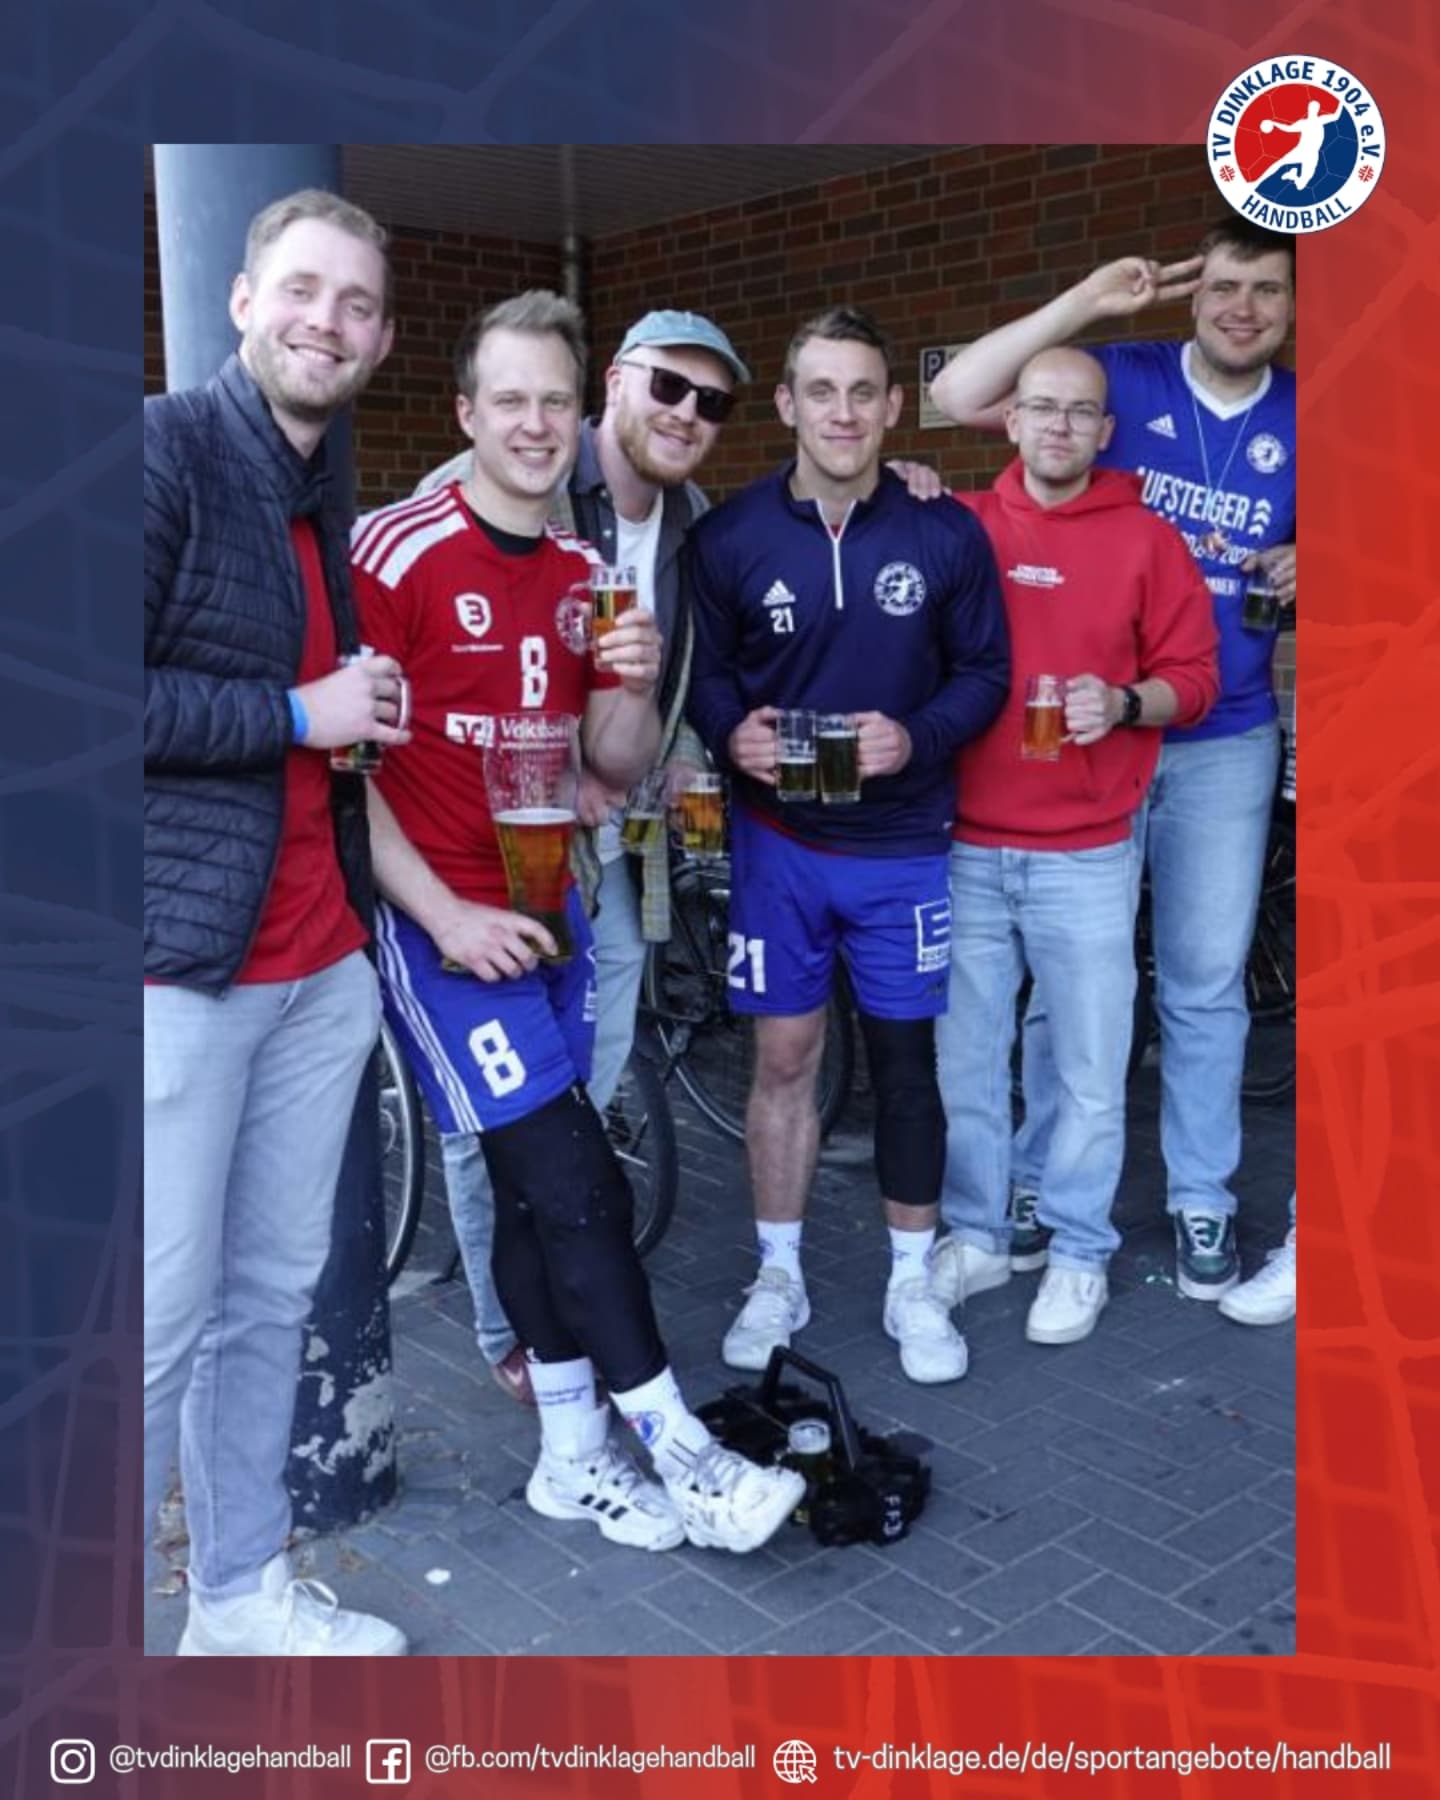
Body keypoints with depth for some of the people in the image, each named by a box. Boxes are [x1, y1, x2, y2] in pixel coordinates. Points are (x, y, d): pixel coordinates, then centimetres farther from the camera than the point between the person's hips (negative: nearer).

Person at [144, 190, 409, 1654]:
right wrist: (300, 715, -13)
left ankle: (241, 1595, 27)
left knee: (274, 1294, 12)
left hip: (320, 966, 7)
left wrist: (374, 708, 9)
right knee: (163, 1315, -1)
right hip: (184, 965, -7)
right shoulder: (170, 448, -7)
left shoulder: (329, 503, 16)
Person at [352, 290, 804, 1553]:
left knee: (539, 1188, 12)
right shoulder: (397, 553, -11)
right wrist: (446, 916, -16)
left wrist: (634, 690, -12)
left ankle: (574, 1455, 24)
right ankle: (679, 1453, 7)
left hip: (548, 908, 6)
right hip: (444, 920, -6)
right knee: (575, 1181, -7)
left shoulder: (586, 576, 9)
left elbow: (619, 770, 10)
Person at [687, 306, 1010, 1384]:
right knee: (785, 1057, 8)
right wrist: (733, 734, -18)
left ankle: (913, 1283, 27)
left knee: (905, 1061, 9)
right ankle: (780, 1277, 25)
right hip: (778, 839, 0)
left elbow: (984, 673, 0)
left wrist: (917, 737, -19)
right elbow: (705, 675, 3)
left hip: (902, 842, 0)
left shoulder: (947, 535, -5)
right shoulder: (730, 537, -4)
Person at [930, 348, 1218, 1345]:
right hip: (963, 849, 2)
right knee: (963, 1060, 10)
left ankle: (1080, 1253, 23)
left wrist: (1126, 703, -16)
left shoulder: (1148, 539, 3)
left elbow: (1195, 676, 2)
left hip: (1086, 858, -1)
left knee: (1090, 1070, 6)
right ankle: (975, 1236, 27)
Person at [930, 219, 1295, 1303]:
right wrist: (1084, 306, -17)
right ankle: (1044, 1180, 24)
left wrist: (1300, 574, -9)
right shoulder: (1124, 381, -3)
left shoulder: (1301, 423, 4)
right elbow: (958, 398, -13)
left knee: (1207, 982, 8)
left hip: (1226, 741, 2)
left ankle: (1202, 1201, 22)